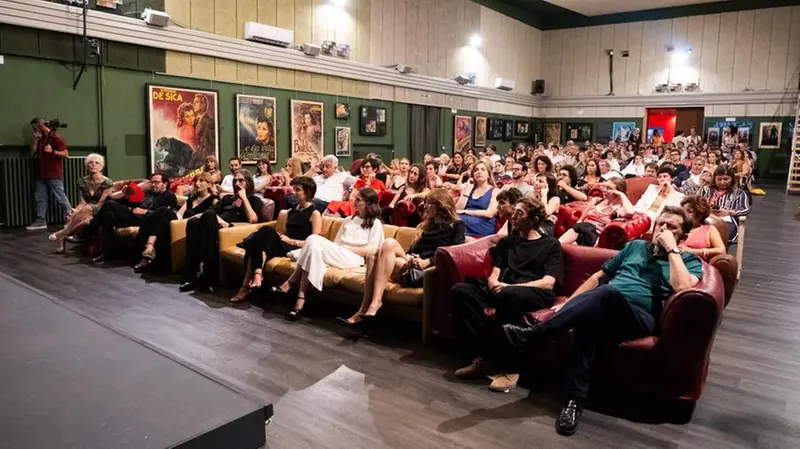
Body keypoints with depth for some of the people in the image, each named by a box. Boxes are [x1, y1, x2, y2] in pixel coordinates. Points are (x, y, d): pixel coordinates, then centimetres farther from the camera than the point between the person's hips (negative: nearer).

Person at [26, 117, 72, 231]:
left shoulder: (55, 137, -7)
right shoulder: (40, 139, 17)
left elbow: (66, 154, -11)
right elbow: (33, 154, 10)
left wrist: (52, 151, -23)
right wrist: (35, 139, 4)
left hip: (54, 174, -8)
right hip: (41, 174, 8)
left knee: (61, 198, -6)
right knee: (39, 197, 7)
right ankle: (41, 221, 11)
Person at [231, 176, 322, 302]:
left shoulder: (314, 213, 1)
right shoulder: (292, 210, 24)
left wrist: (290, 240, -13)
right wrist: (281, 236, 3)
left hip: (296, 249, -6)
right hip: (282, 244, 6)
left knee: (267, 231, -30)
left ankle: (257, 275, -34)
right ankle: (247, 284, -32)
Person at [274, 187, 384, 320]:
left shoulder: (375, 224, 9)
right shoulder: (348, 220, 28)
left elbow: (371, 252, -3)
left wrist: (346, 248, -6)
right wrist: (340, 249, -4)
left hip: (353, 259, -5)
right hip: (335, 256, 5)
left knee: (314, 240, -27)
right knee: (315, 247, -31)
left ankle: (291, 283, -22)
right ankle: (301, 298, -35)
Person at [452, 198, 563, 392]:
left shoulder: (550, 245, 12)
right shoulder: (507, 242, 27)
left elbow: (548, 283, -3)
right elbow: (494, 274, 17)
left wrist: (511, 286, -16)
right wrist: (493, 283, -10)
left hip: (535, 294, -5)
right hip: (502, 289, 5)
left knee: (508, 295, -40)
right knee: (460, 290, -22)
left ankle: (510, 367, -26)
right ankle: (485, 356, -23)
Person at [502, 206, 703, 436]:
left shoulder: (689, 260, 15)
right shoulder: (635, 246, 28)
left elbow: (682, 288, -10)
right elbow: (599, 276, 27)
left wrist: (672, 249, -2)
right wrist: (569, 304, 15)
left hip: (640, 318, -4)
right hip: (604, 310, 4)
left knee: (607, 293, -39)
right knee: (589, 314, -37)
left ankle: (532, 333, -40)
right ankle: (575, 399, -35)